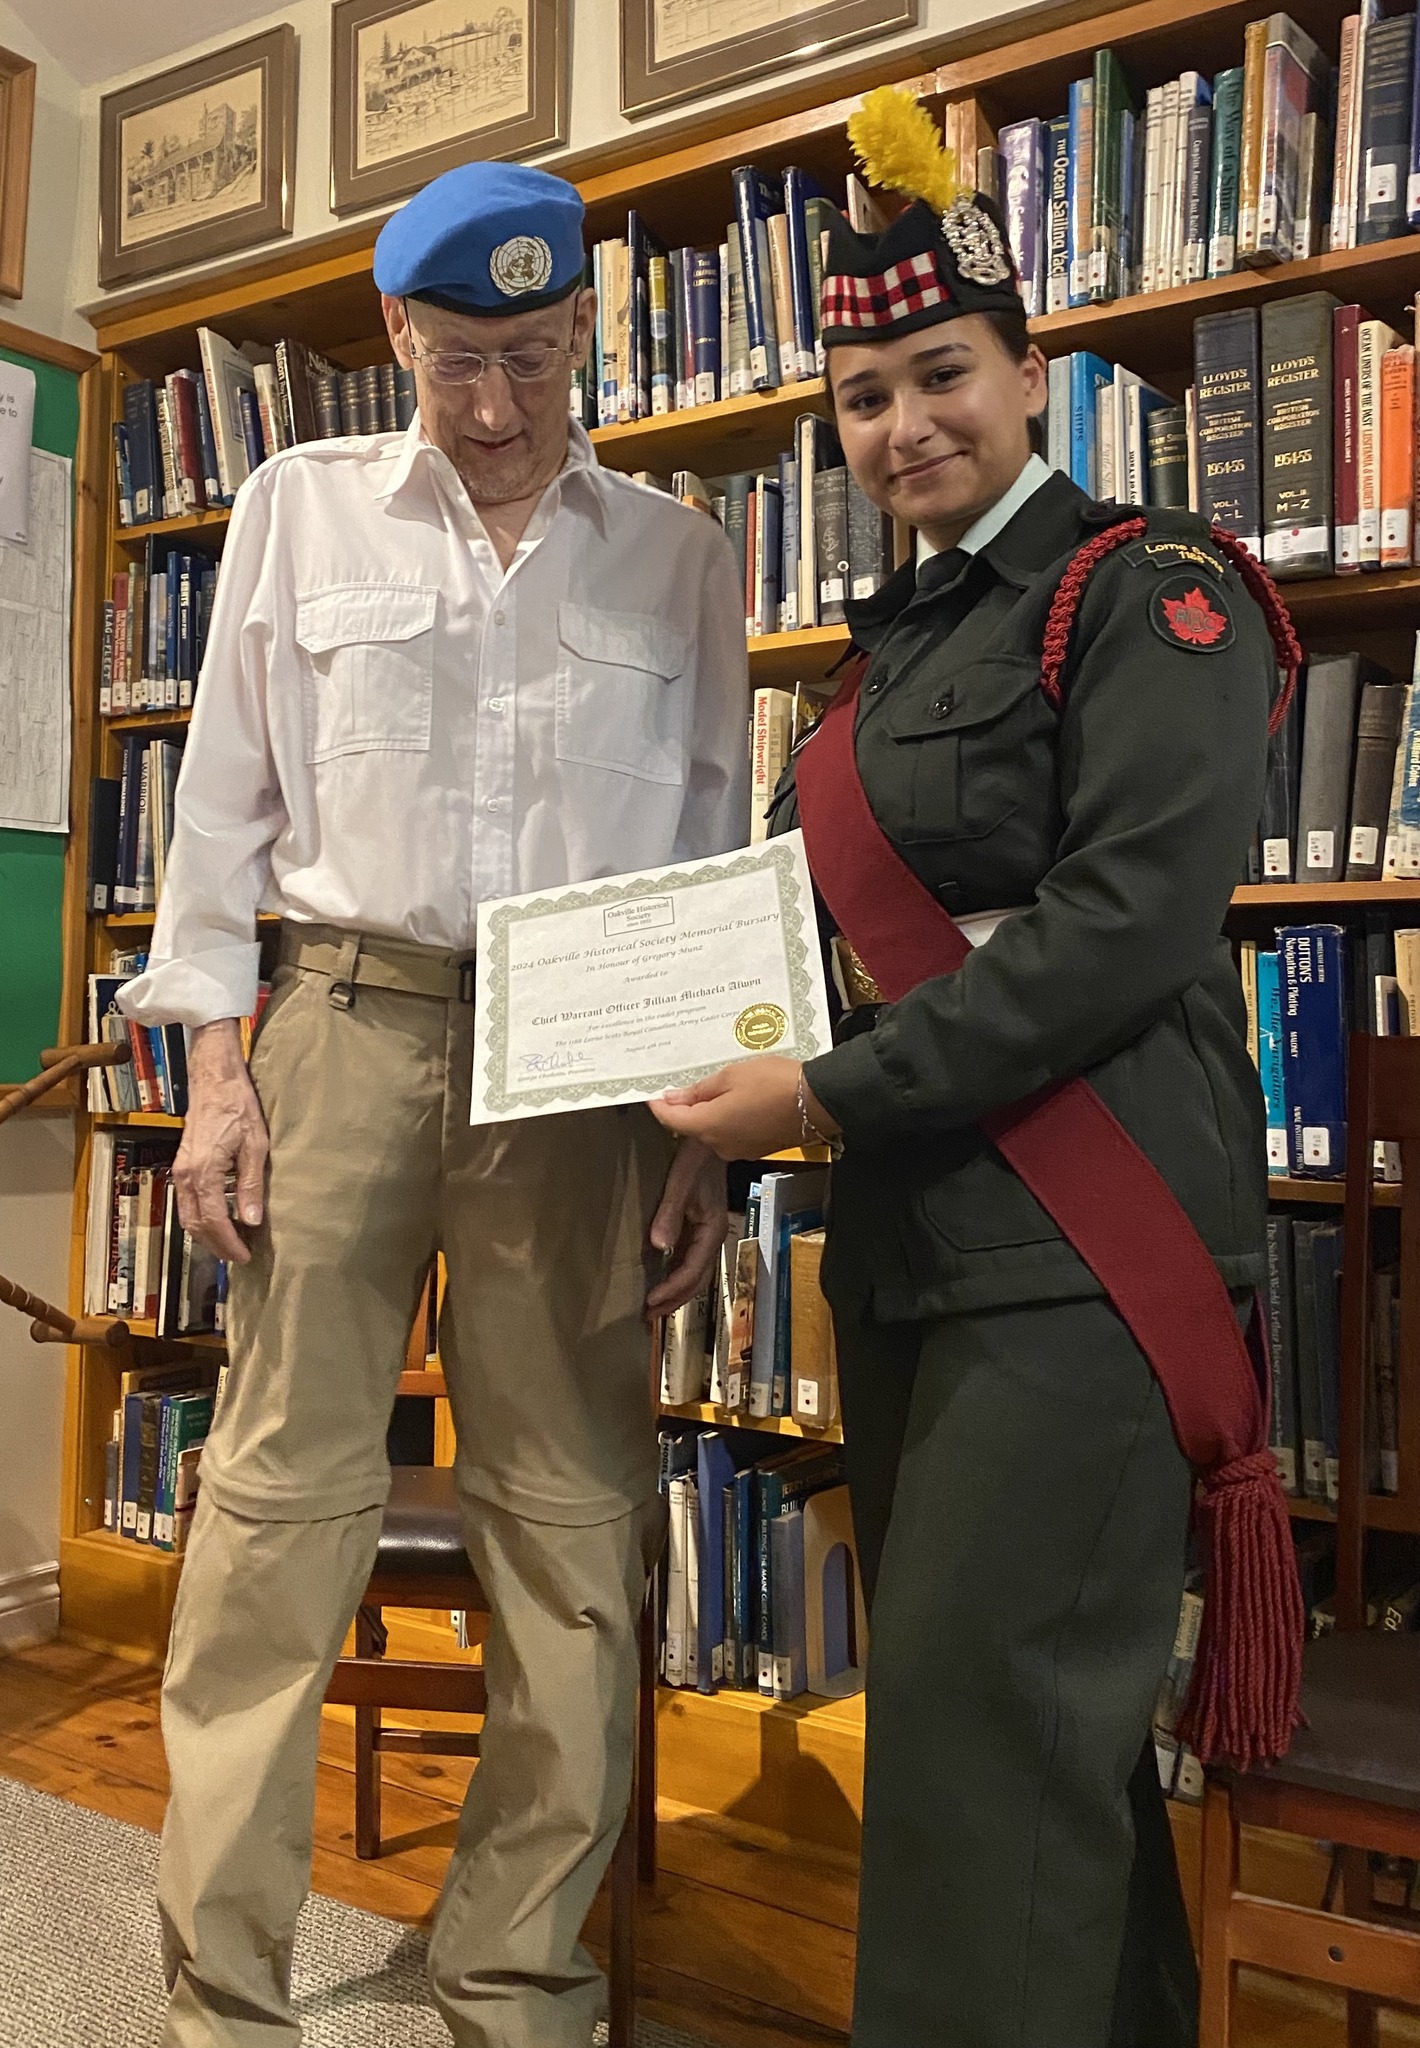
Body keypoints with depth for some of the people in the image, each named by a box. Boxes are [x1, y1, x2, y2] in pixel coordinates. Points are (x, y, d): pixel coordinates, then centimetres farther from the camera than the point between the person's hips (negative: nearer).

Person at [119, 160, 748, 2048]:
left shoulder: (678, 556, 12)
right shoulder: (302, 505, 11)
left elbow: (715, 849, 11)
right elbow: (228, 797, 9)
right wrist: (218, 1068, 0)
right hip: (349, 1025, 0)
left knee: (575, 1529, 3)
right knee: (283, 1503, -2)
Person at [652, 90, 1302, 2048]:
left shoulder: (1151, 594, -5)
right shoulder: (899, 646, 19)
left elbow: (1130, 923, -17)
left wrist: (829, 1095, -18)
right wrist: (736, 1113, 8)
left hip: (1081, 1244, -8)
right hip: (913, 1242, 8)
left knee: (978, 1703, -8)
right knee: (1048, 1713, 16)